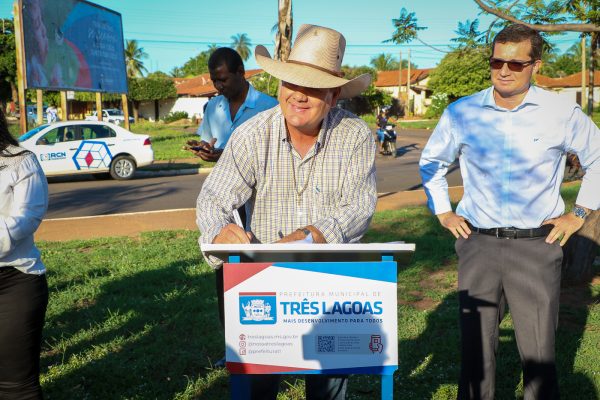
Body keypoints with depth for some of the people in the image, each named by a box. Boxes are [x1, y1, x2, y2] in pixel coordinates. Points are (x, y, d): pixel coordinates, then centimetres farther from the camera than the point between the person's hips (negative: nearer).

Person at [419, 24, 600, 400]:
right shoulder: (462, 113, 2)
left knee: (538, 352, 3)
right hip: (477, 243, 2)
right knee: (475, 346, 10)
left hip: (536, 245, -1)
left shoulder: (562, 113, -3)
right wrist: (443, 212, 11)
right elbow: (432, 161, 17)